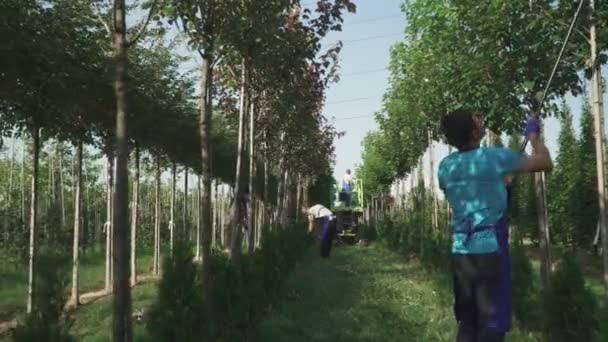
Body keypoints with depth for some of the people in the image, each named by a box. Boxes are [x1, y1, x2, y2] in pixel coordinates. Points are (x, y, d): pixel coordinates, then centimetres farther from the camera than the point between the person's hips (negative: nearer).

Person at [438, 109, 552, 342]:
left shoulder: (445, 167, 7)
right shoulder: (494, 157, -8)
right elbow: (545, 163, 4)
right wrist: (533, 134, 20)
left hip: (460, 252, 6)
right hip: (490, 250, -6)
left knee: (467, 322, 13)